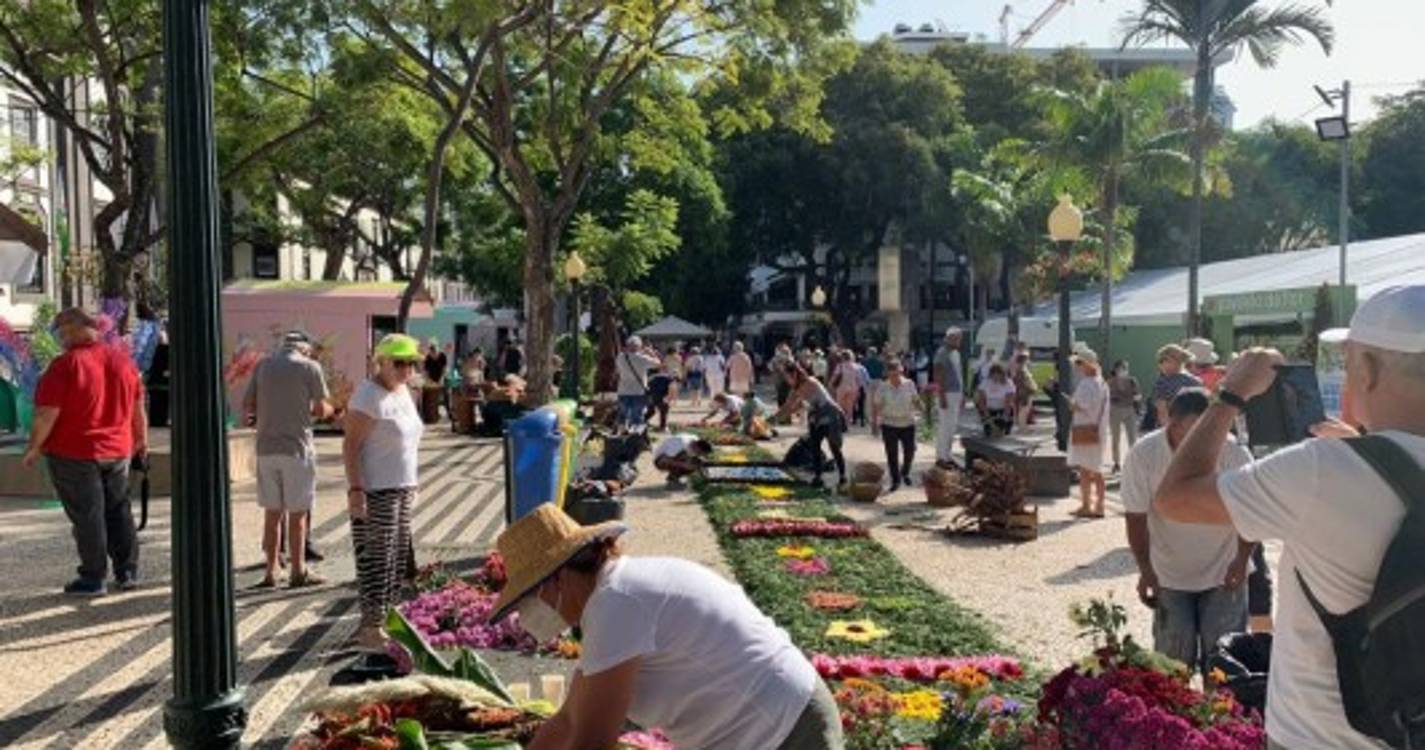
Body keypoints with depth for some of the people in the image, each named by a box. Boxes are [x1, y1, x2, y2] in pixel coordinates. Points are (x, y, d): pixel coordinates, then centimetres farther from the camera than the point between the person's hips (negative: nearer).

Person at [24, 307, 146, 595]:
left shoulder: (65, 365, -15)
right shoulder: (123, 359, 3)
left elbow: (47, 414, -16)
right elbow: (138, 407, 10)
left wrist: (34, 448, -3)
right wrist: (141, 439, 21)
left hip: (74, 453, -5)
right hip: (117, 450, 6)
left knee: (87, 516, 2)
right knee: (119, 511, 15)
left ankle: (93, 579, 9)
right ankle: (127, 572, 18)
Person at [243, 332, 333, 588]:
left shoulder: (263, 366, 9)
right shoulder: (310, 367, -3)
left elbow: (246, 407, 7)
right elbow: (321, 410, -1)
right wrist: (330, 408, 20)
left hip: (266, 448, 4)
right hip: (297, 446, -4)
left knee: (272, 512, 11)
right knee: (297, 513, 4)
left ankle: (271, 572, 14)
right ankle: (298, 572, 10)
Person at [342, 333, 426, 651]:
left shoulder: (402, 391, 13)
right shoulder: (369, 395, -14)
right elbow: (351, 444, -18)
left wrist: (412, 481, 19)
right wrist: (355, 489, -24)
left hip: (402, 488, 9)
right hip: (375, 490, -9)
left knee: (398, 556, 12)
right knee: (376, 557, -5)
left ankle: (383, 616, 22)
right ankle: (370, 627, 3)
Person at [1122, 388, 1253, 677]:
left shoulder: (1233, 453, -17)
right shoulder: (1143, 455, -17)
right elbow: (1136, 518, -11)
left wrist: (1242, 559, -21)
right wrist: (1145, 570, -17)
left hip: (1223, 576, 0)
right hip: (1169, 578, 0)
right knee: (1173, 657, 8)